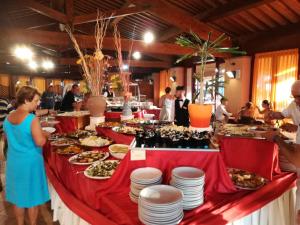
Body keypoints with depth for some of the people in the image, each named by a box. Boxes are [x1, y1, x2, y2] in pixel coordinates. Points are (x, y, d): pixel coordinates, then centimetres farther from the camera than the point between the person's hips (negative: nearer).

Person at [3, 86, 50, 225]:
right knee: (32, 196, 12)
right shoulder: (32, 119, -21)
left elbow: (8, 138, 12)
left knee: (18, 194, 21)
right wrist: (44, 134, -5)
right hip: (30, 162, -6)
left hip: (13, 161, 7)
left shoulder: (8, 118, 0)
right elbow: (40, 142, -24)